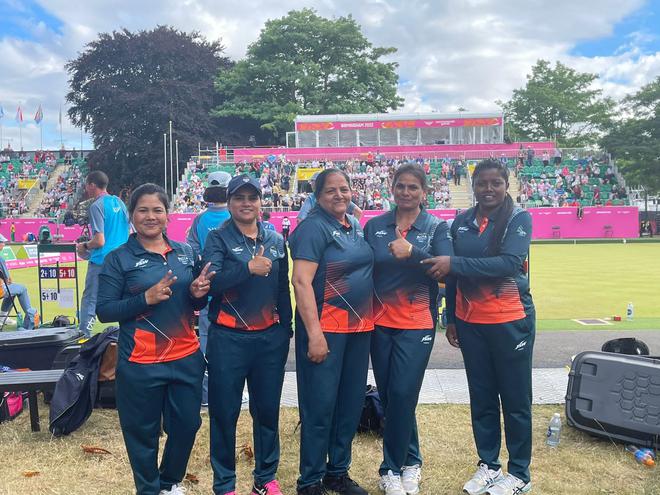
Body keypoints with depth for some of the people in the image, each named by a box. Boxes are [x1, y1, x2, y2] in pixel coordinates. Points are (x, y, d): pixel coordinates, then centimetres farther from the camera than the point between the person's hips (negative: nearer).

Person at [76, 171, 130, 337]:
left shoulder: (97, 206, -12)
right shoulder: (119, 202, 10)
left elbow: (99, 241, -17)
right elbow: (129, 233, 14)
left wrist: (84, 246, 1)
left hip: (101, 261, -7)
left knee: (90, 300, 1)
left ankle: (84, 334, 2)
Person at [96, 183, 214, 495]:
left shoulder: (185, 252, 7)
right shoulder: (118, 259, -5)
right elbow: (104, 311, -8)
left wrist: (198, 293, -9)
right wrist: (146, 298, -21)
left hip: (187, 358, 4)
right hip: (141, 364, -4)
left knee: (187, 424, 14)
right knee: (143, 432, 10)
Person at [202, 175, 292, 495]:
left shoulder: (276, 240, 9)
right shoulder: (219, 238, -2)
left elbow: (283, 289, 13)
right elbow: (209, 282, -18)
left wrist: (286, 330, 12)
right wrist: (248, 267, -26)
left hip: (270, 338, 3)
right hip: (228, 339, -3)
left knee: (268, 410, 12)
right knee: (225, 413, 6)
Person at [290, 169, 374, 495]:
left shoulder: (355, 225, 12)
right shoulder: (313, 227, -12)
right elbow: (301, 281, -19)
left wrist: (366, 321, 16)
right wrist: (314, 334, -22)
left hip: (359, 327, 8)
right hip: (325, 329, -8)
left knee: (351, 403, 15)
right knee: (320, 406, 1)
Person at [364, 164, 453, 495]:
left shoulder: (437, 227, 0)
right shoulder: (374, 225, 5)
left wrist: (412, 252, -27)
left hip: (416, 323, -3)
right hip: (380, 323, 3)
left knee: (402, 395, -6)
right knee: (387, 396, 9)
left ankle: (392, 468, 14)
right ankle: (410, 461, 29)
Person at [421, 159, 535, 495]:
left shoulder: (519, 218, -7)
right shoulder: (461, 222, 6)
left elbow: (509, 263, -22)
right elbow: (452, 272, 10)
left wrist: (454, 263, -25)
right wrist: (451, 318, 10)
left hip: (511, 321, -4)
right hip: (470, 322, 4)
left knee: (515, 398, 7)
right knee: (481, 397, 13)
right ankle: (488, 465, 29)